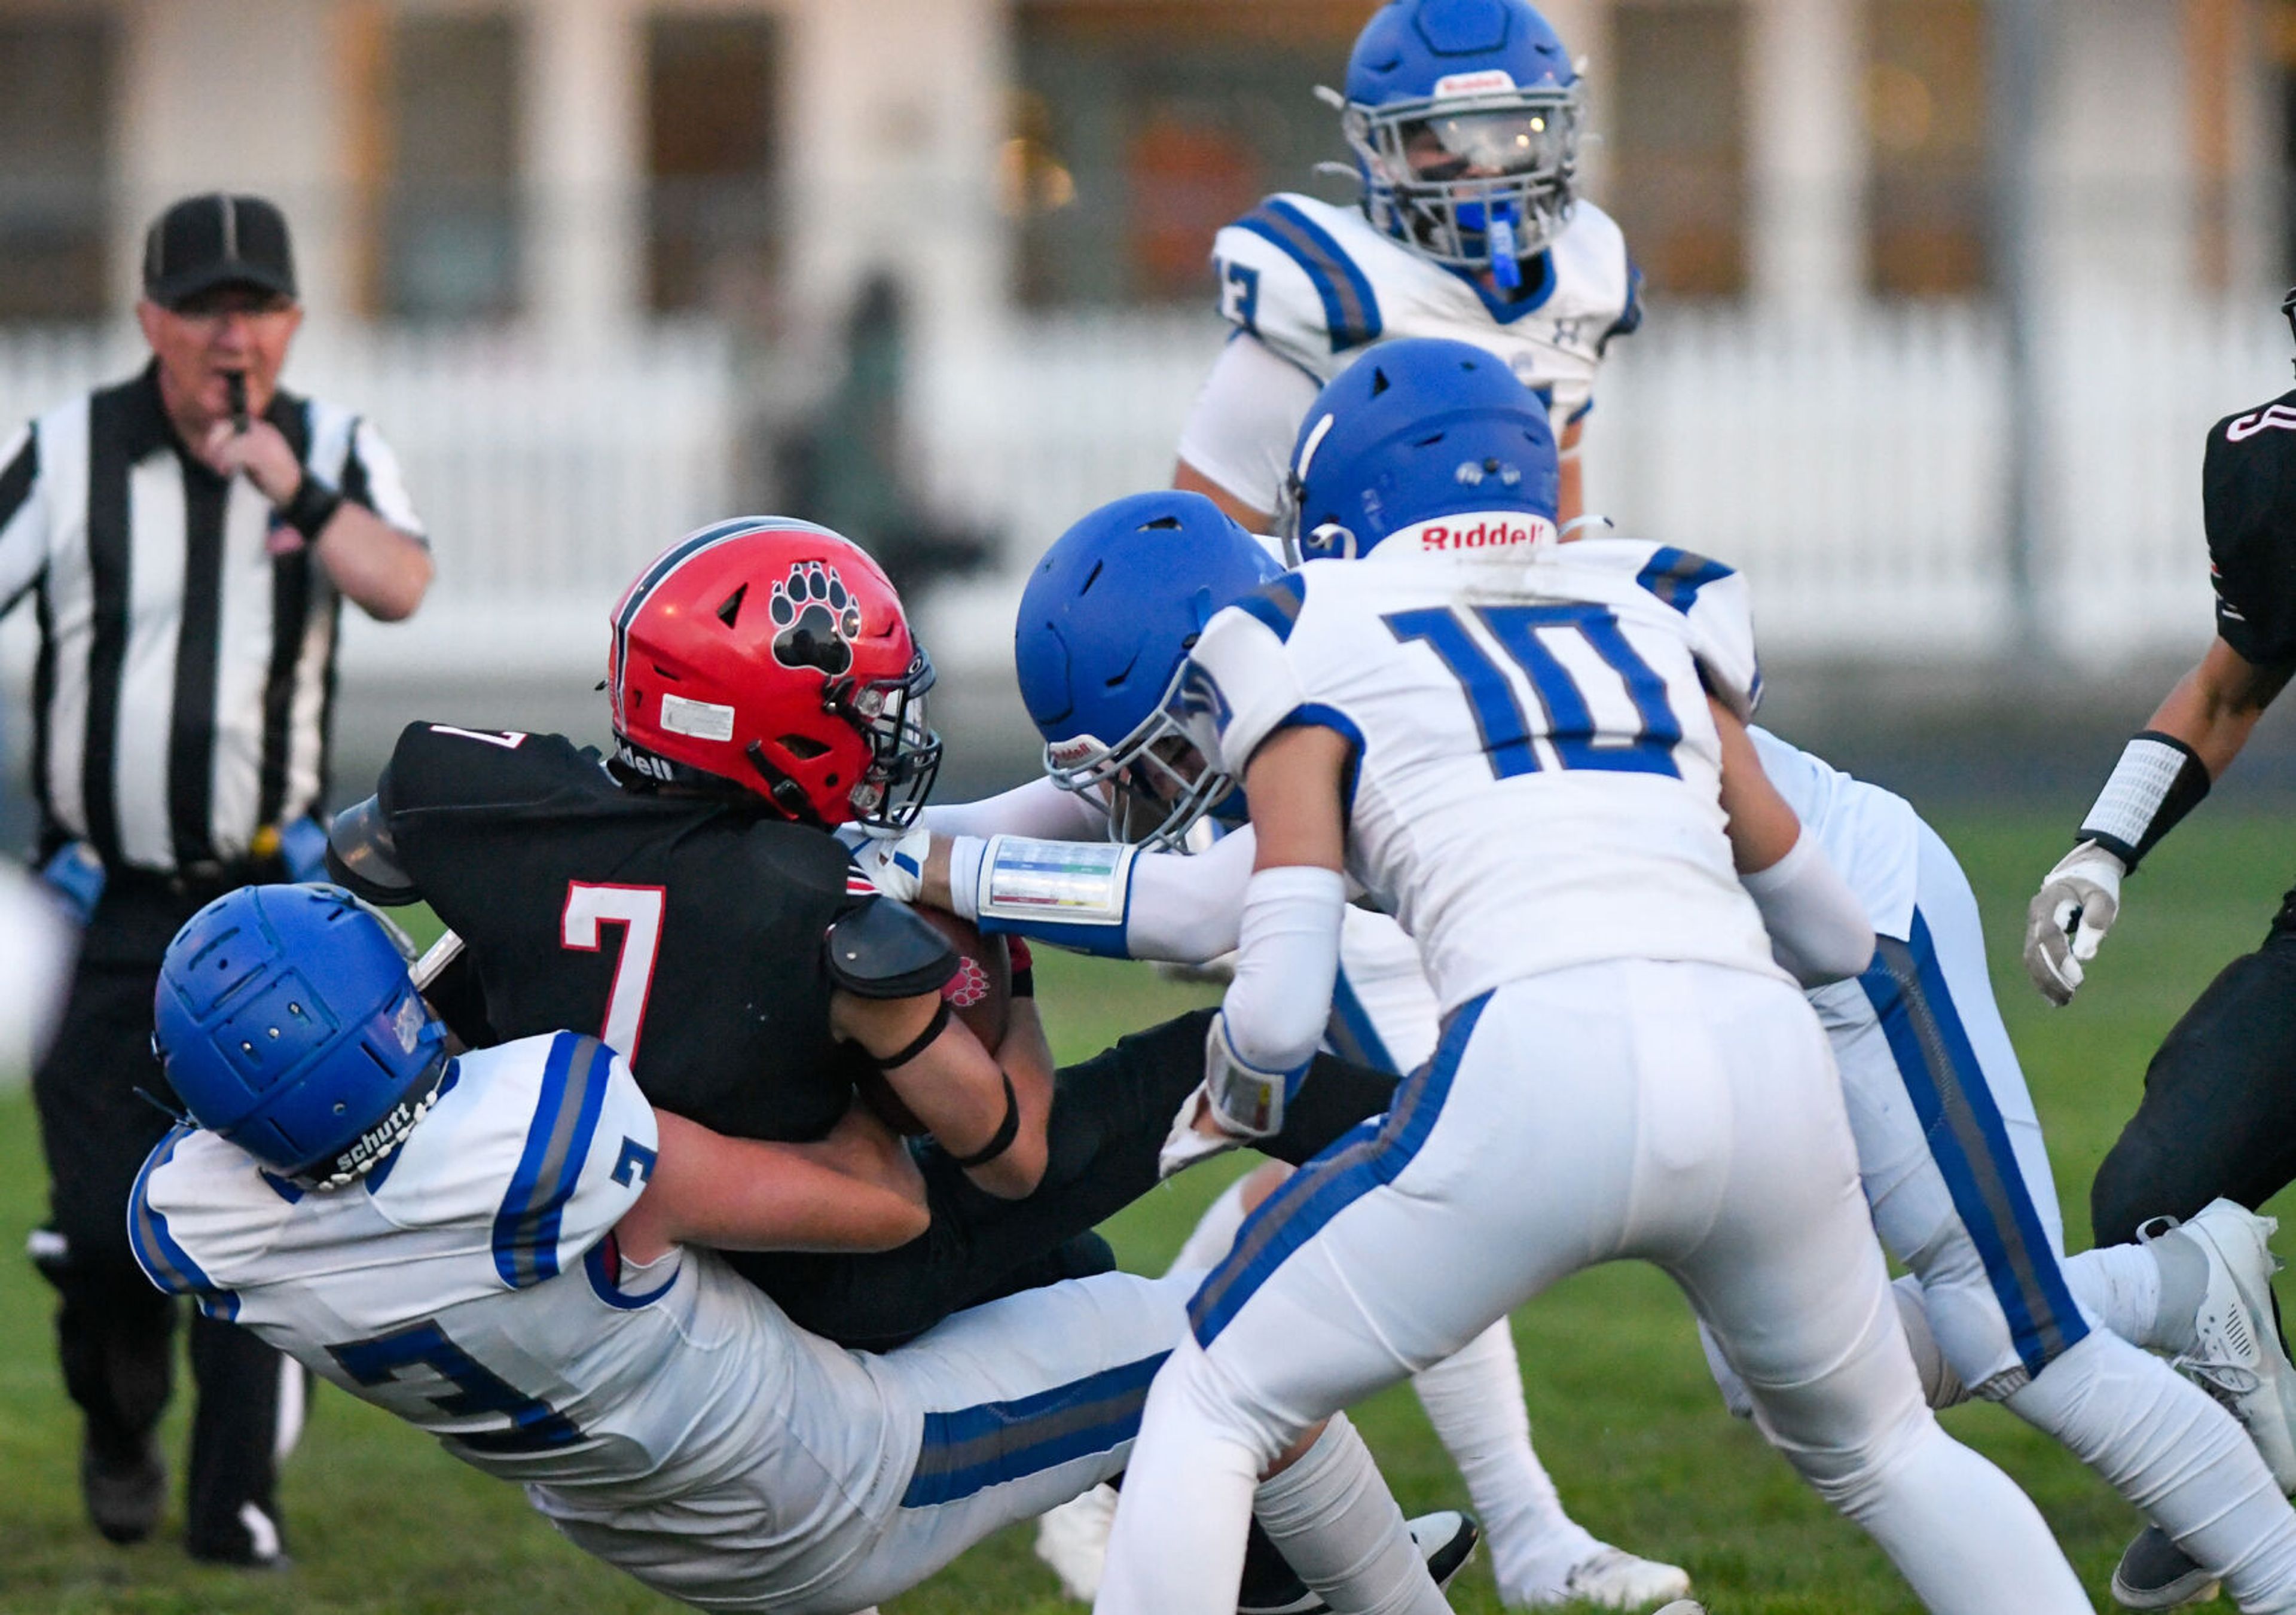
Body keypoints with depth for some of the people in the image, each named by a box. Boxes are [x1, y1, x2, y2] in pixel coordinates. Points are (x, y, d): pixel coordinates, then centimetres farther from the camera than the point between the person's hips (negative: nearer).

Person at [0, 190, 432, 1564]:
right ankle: (119, 1433, 25)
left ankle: (238, 1498, 3)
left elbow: (402, 587, -17)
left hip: (266, 898, 0)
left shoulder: (337, 450, 0)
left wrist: (297, 495, -32)